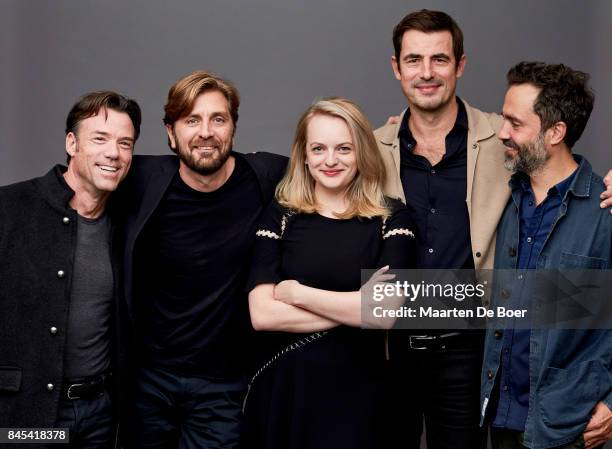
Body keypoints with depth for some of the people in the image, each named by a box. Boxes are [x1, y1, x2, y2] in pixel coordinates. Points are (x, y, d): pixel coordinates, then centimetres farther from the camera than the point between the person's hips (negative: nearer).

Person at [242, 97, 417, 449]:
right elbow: (261, 314, -10)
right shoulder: (279, 216, 1)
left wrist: (296, 292, -11)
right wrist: (353, 307, -12)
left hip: (354, 392, -1)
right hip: (282, 388, 1)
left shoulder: (391, 219, -2)